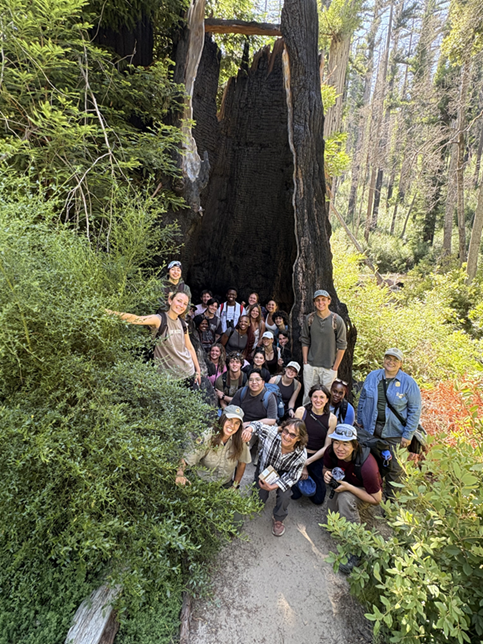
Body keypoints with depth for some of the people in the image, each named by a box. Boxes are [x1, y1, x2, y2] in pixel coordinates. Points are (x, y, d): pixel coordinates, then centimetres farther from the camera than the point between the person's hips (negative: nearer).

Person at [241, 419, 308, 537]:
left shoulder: (301, 455, -32)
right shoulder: (272, 433, -38)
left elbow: (292, 477, -20)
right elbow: (258, 425, -19)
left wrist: (273, 486, -32)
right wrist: (249, 429, -42)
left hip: (283, 474, 0)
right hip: (265, 467, 1)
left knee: (284, 496, -21)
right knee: (259, 498, -6)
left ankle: (278, 519, 13)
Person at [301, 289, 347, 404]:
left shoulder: (337, 320, -6)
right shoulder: (309, 319, 2)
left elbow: (342, 346, -3)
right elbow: (305, 342, 7)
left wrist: (335, 368, -4)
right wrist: (305, 362, 3)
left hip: (329, 368, -2)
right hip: (310, 366, 2)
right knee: (308, 397, 8)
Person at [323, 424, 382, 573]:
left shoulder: (366, 465, -37)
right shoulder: (331, 451, -23)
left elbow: (376, 500, -25)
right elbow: (326, 468, 0)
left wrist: (348, 487, -36)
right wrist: (327, 474, -24)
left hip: (366, 492, -5)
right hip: (345, 484, 5)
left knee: (345, 498, -34)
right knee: (332, 509, -16)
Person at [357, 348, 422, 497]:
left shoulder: (408, 382, -8)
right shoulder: (372, 376, 1)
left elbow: (415, 410, -6)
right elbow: (363, 399, 11)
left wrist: (408, 435, -8)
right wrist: (360, 421, 11)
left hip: (393, 433, -3)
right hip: (370, 428, 3)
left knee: (394, 467, 7)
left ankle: (391, 497, 30)